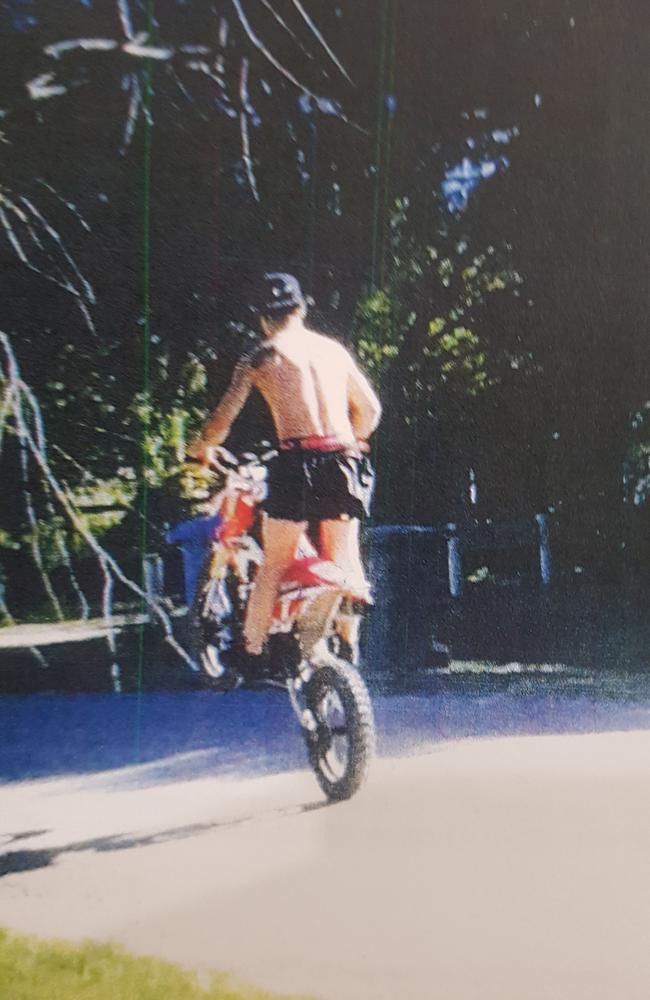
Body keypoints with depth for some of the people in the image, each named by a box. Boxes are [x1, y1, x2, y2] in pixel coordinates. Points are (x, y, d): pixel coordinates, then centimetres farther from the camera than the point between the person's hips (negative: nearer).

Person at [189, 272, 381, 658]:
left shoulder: (262, 356, 3)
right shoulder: (333, 349, 15)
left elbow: (224, 416, 2)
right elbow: (370, 409, 21)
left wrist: (202, 450, 21)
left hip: (298, 462, -4)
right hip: (344, 464, 4)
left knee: (274, 564, 2)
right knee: (345, 560, 13)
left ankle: (253, 649, 2)